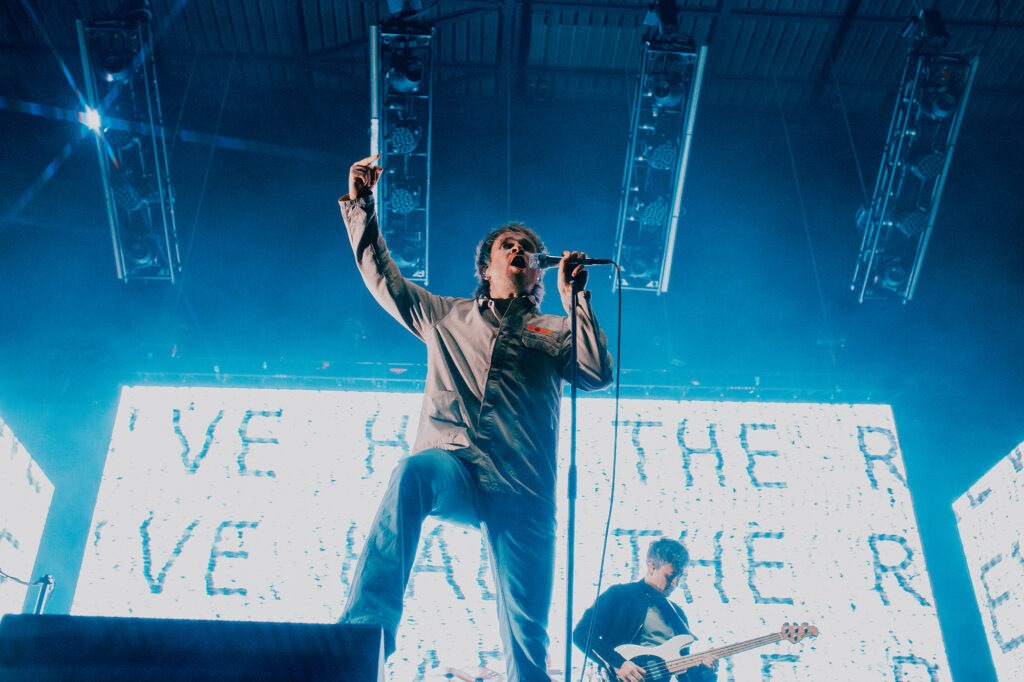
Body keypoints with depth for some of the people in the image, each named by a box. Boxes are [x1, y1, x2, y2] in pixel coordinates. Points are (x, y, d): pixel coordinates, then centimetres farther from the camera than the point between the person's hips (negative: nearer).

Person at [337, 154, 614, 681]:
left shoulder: (554, 330, 23)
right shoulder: (446, 315, 26)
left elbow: (598, 374, 5)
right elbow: (381, 275, 28)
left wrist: (575, 296, 4)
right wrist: (359, 204, 23)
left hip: (521, 489, 1)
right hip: (449, 465, 0)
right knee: (415, 470, -39)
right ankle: (365, 627, -41)